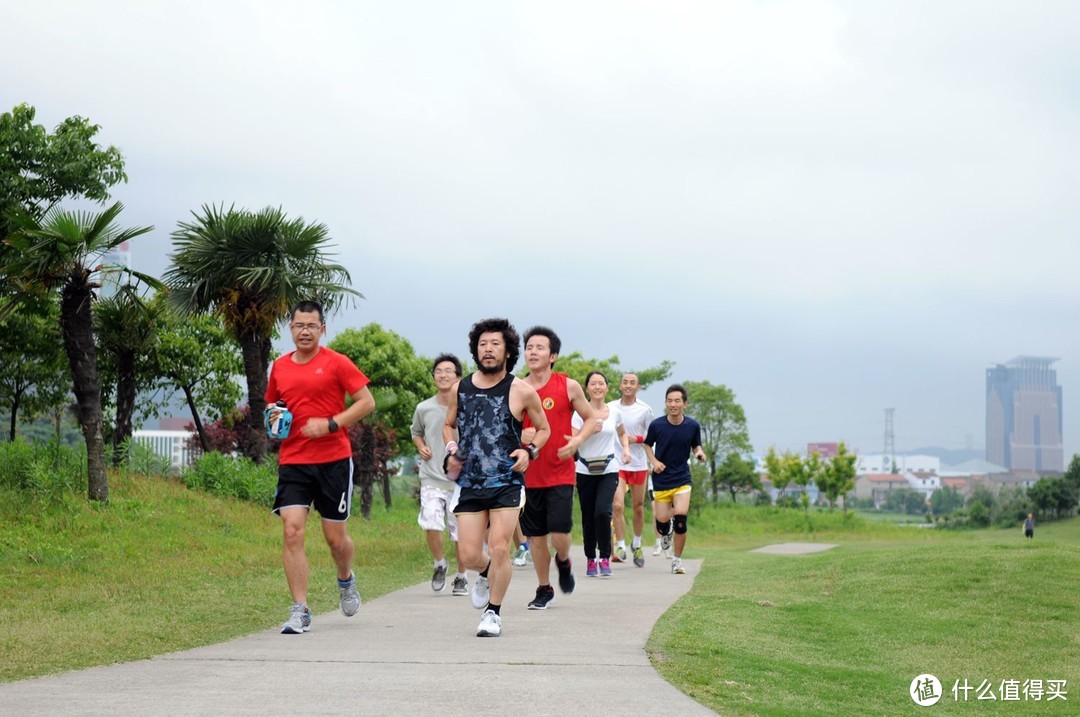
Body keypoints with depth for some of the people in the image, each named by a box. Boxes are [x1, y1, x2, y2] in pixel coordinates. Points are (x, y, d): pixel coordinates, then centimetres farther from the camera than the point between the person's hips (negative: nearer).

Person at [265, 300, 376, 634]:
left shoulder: (336, 363, -3)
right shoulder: (279, 367, 10)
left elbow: (367, 401, -4)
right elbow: (271, 403, 26)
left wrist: (331, 424, -15)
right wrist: (273, 415, 2)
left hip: (334, 460, -3)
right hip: (292, 462, 3)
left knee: (335, 536, 6)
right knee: (292, 531, -11)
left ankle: (346, 580, 40)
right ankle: (300, 611, -8)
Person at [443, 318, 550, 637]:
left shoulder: (522, 391, -3)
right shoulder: (460, 388, 5)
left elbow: (543, 429, 11)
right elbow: (449, 425, 22)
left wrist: (529, 450, -8)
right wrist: (452, 450, 3)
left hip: (507, 482, -3)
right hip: (470, 482, 3)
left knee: (499, 549, -10)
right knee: (468, 555, -1)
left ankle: (494, 613, 9)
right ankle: (486, 574, 36)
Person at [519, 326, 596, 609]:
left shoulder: (569, 387, -2)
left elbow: (590, 419, 7)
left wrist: (577, 440, -11)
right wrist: (519, 435, -12)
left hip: (561, 473, -2)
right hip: (528, 474, 2)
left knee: (559, 533, -12)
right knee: (535, 535, 6)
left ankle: (563, 562, 22)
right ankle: (544, 589, 22)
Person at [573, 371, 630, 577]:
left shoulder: (615, 413, 6)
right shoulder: (580, 413, -2)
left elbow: (622, 433, 26)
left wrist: (626, 448, 8)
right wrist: (590, 430, -20)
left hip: (609, 470, 0)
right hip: (585, 471, 0)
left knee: (602, 512, -18)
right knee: (588, 516, 4)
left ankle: (605, 558, -6)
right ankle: (590, 559, 20)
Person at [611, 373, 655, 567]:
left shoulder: (644, 410, -3)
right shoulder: (610, 408, 1)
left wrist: (636, 439, -13)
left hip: (638, 464, 0)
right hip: (616, 463, 0)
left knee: (638, 507, 10)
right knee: (618, 505, -15)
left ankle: (637, 544, 30)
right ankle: (620, 547, -9)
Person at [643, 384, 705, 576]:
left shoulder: (693, 426, -5)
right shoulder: (656, 425, -8)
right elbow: (647, 444, 9)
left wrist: (699, 453, -12)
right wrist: (654, 462, -7)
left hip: (682, 479, 0)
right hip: (661, 479, 0)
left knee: (680, 517, -17)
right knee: (662, 521, -1)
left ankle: (677, 560, 1)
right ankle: (666, 531, 40)